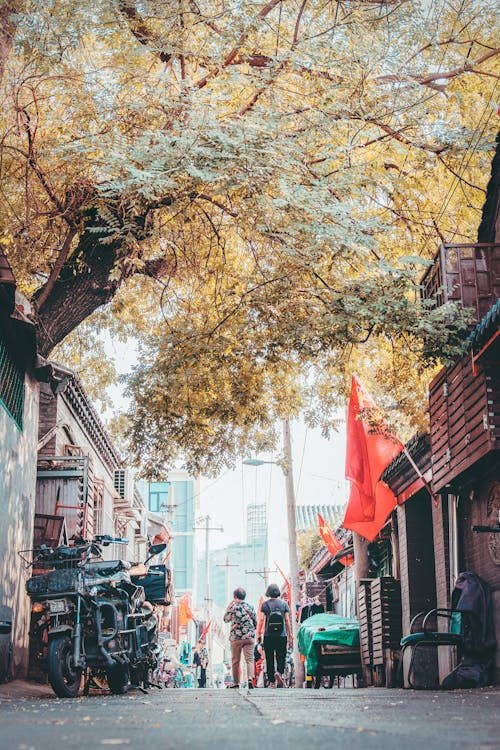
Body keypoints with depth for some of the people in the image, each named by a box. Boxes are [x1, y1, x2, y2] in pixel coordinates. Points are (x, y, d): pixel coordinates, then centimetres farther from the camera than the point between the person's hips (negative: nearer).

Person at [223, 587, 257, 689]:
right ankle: (250, 678, -21)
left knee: (235, 660, 8)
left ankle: (236, 682, 12)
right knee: (249, 659, 0)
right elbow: (255, 622, 13)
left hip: (236, 637, -2)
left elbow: (226, 619, 8)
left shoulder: (233, 607, -5)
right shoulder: (250, 607, 6)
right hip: (250, 636, 2)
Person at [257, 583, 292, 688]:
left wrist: (258, 634, 4)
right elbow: (287, 620, 2)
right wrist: (290, 635, 6)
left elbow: (262, 620, -4)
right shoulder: (284, 604, 4)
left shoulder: (265, 604, 1)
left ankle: (272, 681, 6)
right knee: (281, 658, 7)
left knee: (270, 659, 7)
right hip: (282, 636, 0)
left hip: (268, 636, 0)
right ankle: (279, 672, -21)